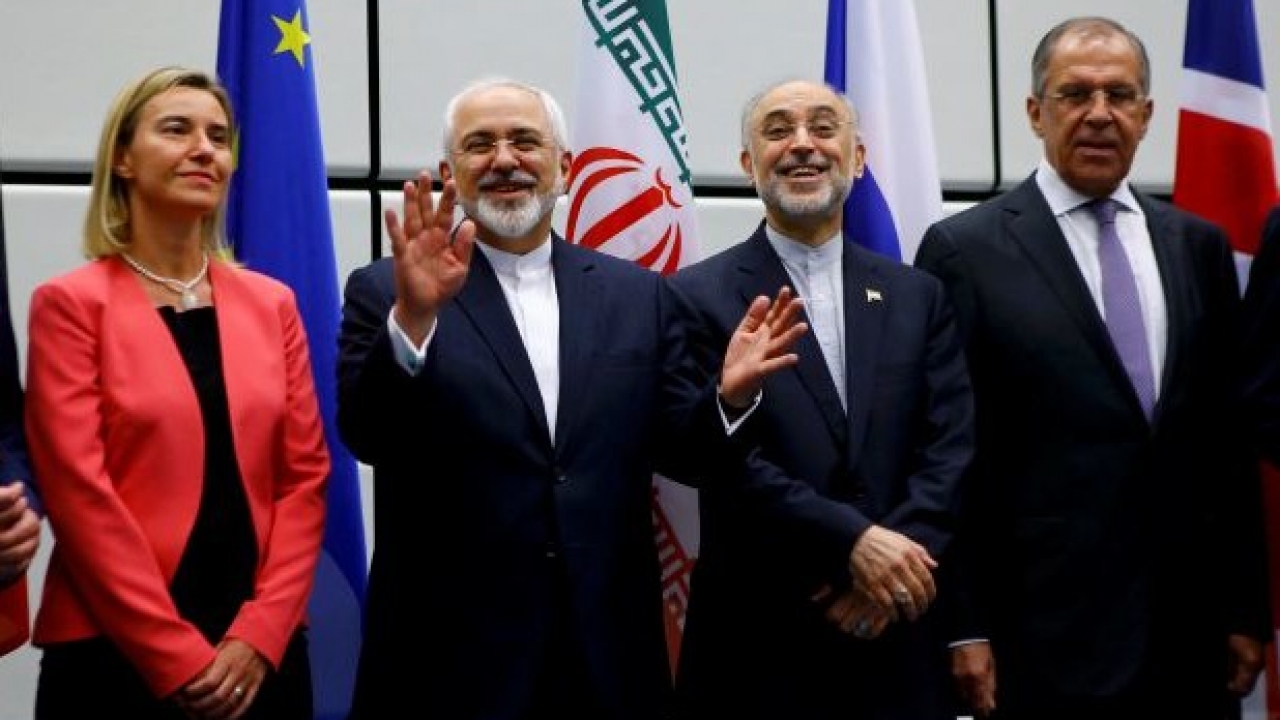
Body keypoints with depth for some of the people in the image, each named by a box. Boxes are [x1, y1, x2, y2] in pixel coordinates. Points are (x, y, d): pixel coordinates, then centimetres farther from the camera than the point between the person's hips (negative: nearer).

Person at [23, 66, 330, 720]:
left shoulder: (271, 304, 9)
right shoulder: (70, 303, -3)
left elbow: (304, 474, 5)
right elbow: (79, 492, -10)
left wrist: (259, 634, -7)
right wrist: (177, 657, -13)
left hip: (261, 652, 4)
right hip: (116, 655, -4)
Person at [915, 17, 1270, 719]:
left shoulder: (1199, 246, 10)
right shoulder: (965, 249, -4)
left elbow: (1228, 440, 11)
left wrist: (1246, 607, 10)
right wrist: (964, 627, -8)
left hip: (1190, 627, 4)